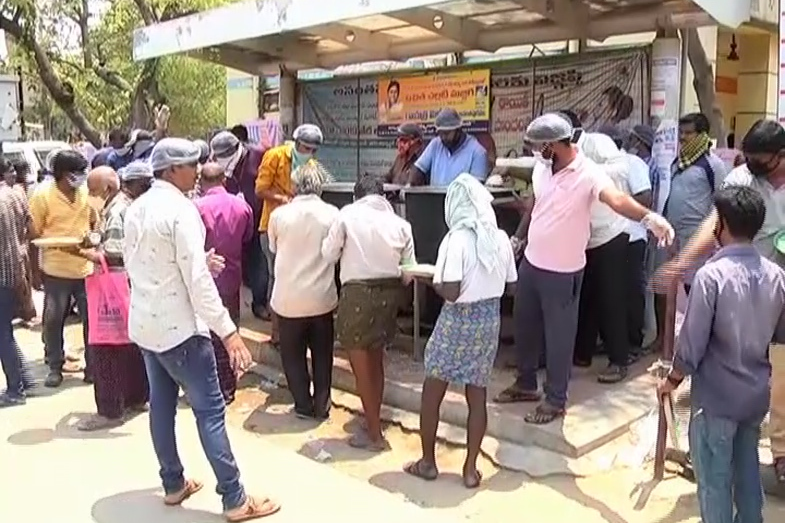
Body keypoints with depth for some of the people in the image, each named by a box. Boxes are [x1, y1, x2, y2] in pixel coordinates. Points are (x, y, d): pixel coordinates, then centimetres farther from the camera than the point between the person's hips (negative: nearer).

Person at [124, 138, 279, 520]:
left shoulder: (135, 209, 7)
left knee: (161, 404, 16)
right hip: (179, 326, -9)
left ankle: (173, 484, 29)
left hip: (144, 323, 9)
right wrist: (228, 330, -22)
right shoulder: (180, 209, -18)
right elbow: (197, 278, -23)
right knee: (210, 410, -3)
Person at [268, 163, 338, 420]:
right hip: (322, 298, 1)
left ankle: (304, 405, 19)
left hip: (289, 299, -1)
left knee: (293, 354, 15)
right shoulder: (332, 214, -8)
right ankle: (321, 405, 21)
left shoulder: (279, 215, -8)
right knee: (322, 354, 16)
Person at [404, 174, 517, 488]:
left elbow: (451, 293, -22)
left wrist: (434, 282, -4)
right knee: (477, 397, 12)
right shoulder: (501, 239, 0)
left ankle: (428, 462, 24)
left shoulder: (457, 240, -17)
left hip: (458, 321, -5)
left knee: (432, 394, 12)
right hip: (489, 320, 5)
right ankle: (471, 469, 19)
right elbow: (510, 287, 8)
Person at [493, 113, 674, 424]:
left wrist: (649, 217, -56)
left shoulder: (588, 173, -21)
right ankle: (526, 384, 38)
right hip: (530, 263, 7)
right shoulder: (541, 168, 1)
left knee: (559, 335, 6)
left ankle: (555, 400, 22)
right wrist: (517, 239, 22)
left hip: (562, 271, -7)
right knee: (525, 326, 18)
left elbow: (617, 200, -37)